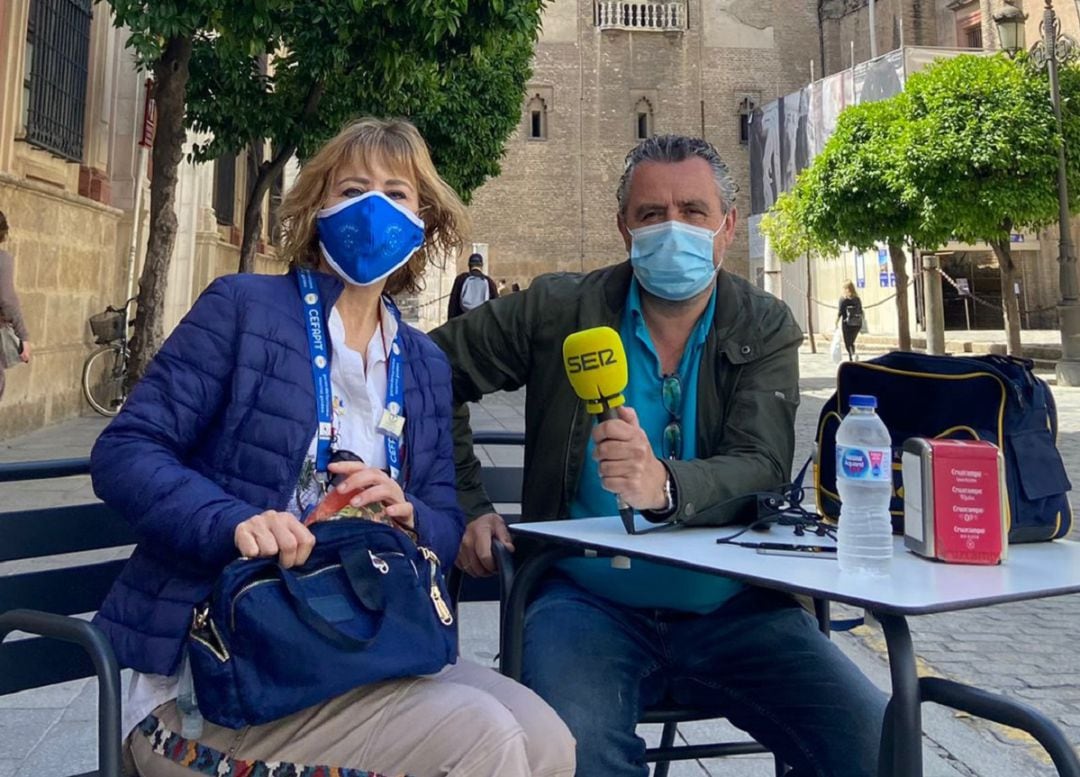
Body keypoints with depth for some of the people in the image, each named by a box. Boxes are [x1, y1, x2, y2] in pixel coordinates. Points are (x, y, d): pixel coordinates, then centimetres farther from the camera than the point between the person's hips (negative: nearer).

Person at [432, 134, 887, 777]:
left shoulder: (766, 331, 5)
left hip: (731, 608, 2)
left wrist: (665, 485, -32)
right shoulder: (561, 309, 3)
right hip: (590, 599, -1)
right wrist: (468, 507, 3)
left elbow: (761, 471, -10)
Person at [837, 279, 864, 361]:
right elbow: (861, 312, 9)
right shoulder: (857, 299, 5)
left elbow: (839, 313, -12)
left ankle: (853, 355, -23)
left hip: (847, 324, -4)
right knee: (851, 342, 19)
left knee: (847, 343, 2)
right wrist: (861, 326, 15)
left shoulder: (843, 299, -7)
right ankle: (851, 358, 21)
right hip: (857, 324, 4)